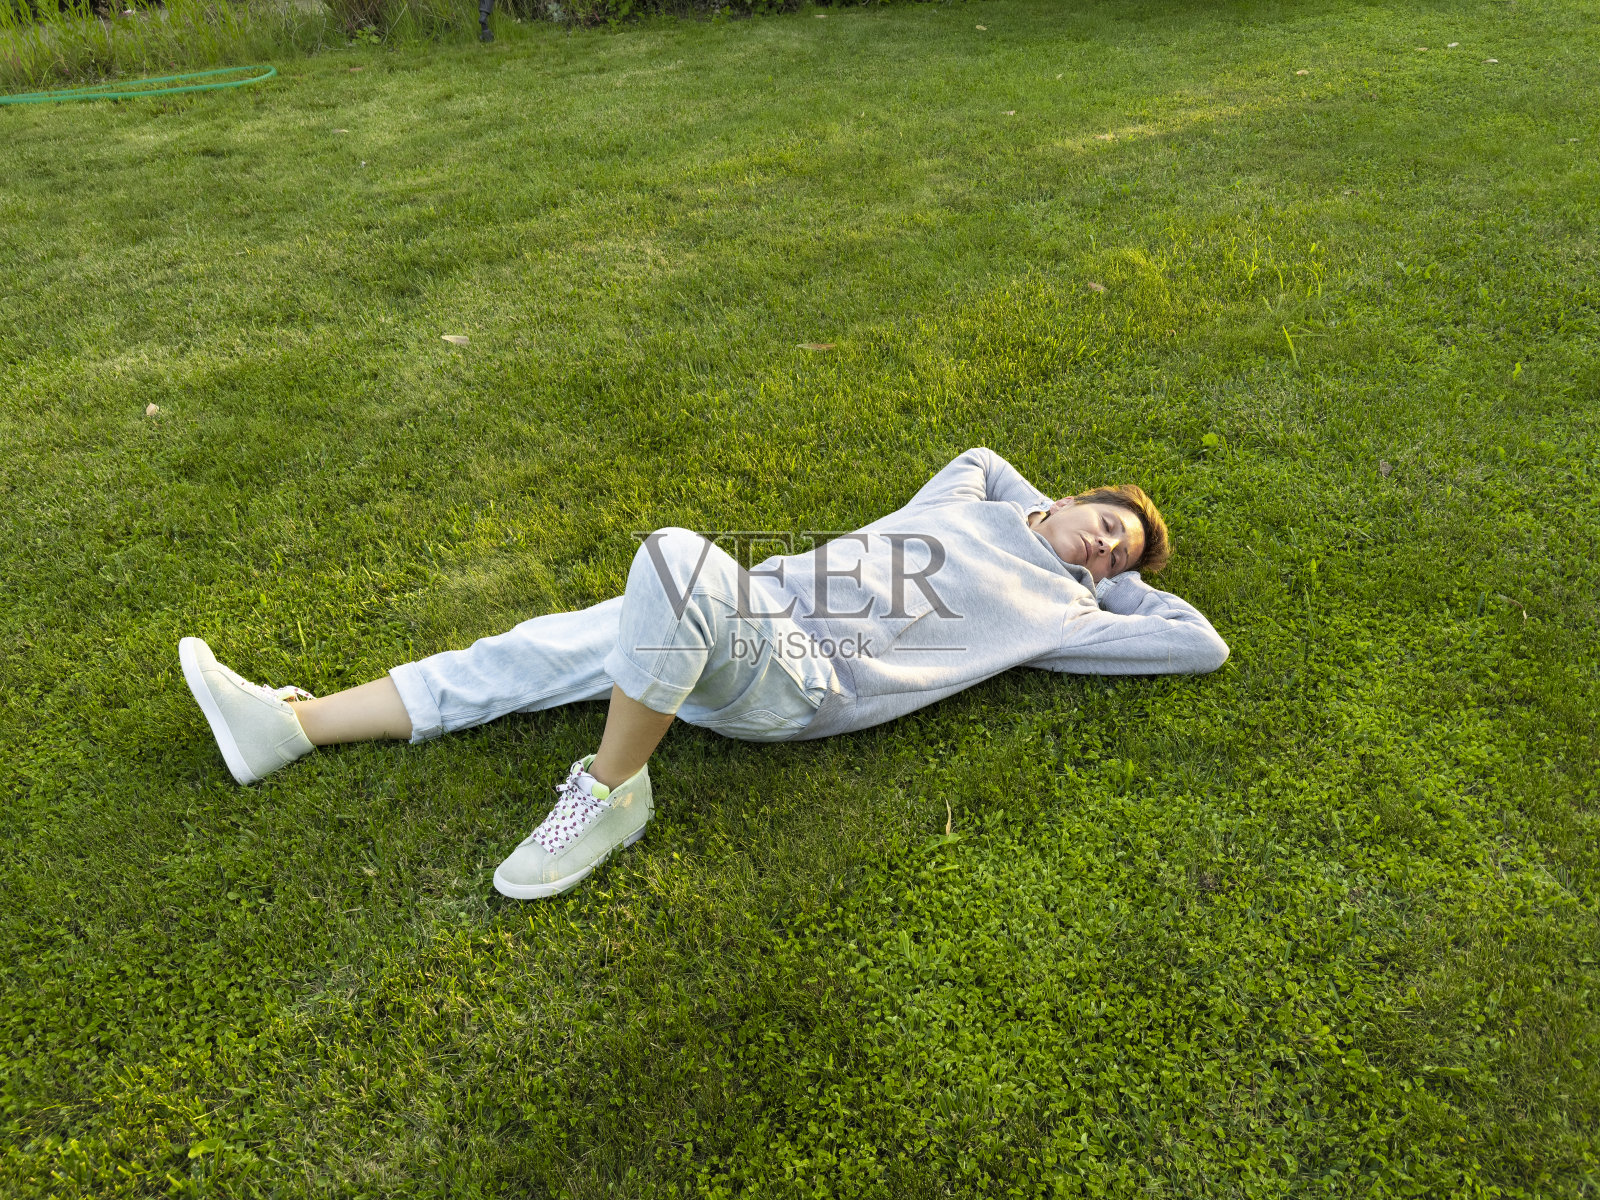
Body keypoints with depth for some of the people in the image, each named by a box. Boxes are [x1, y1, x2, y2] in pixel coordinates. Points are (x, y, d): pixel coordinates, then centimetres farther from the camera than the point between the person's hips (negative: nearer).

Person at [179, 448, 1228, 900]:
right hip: (745, 624, 7)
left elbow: (1201, 643, 11)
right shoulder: (977, 512, 27)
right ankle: (291, 724, 5)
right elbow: (979, 459, 48)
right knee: (535, 655, -2)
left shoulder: (1061, 613, 12)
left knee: (674, 556, -36)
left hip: (804, 681, -7)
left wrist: (1120, 580, 21)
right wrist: (1050, 509, 39)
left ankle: (610, 792, -20)